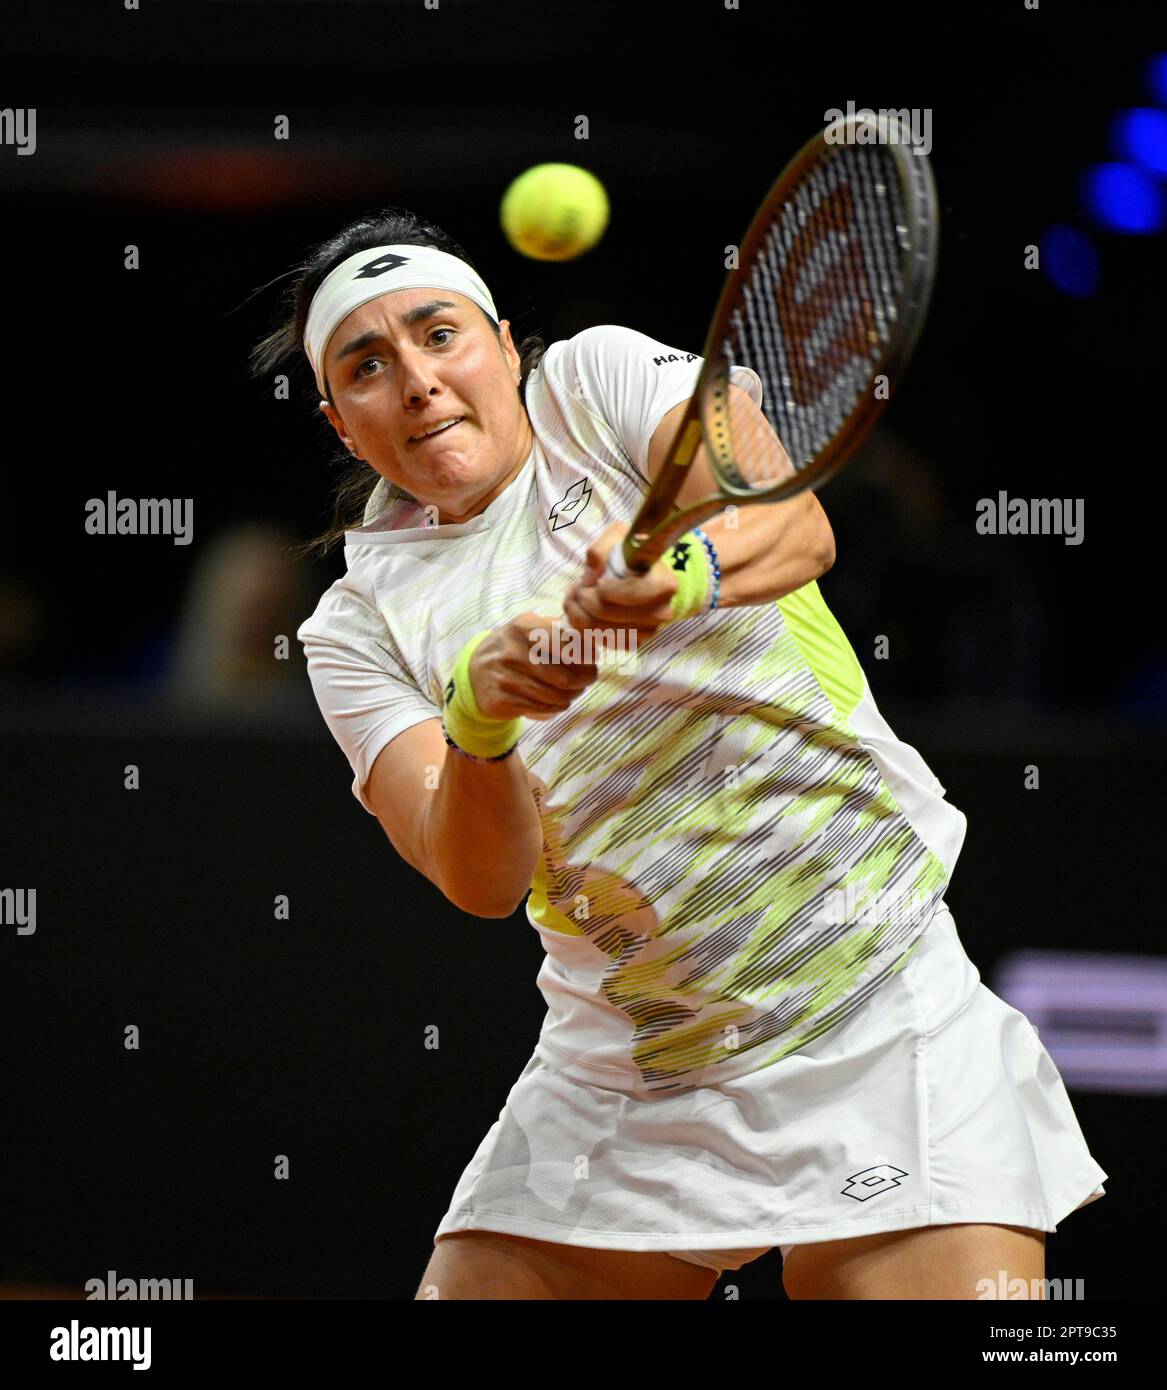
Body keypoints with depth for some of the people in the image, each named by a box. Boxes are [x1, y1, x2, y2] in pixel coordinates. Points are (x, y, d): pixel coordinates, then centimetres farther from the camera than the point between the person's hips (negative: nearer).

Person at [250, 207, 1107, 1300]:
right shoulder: (361, 623, 6)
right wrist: (478, 724, -30)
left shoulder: (600, 377, 2)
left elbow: (797, 525, -19)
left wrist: (688, 567, -41)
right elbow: (481, 880, -10)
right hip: (613, 1076, 3)